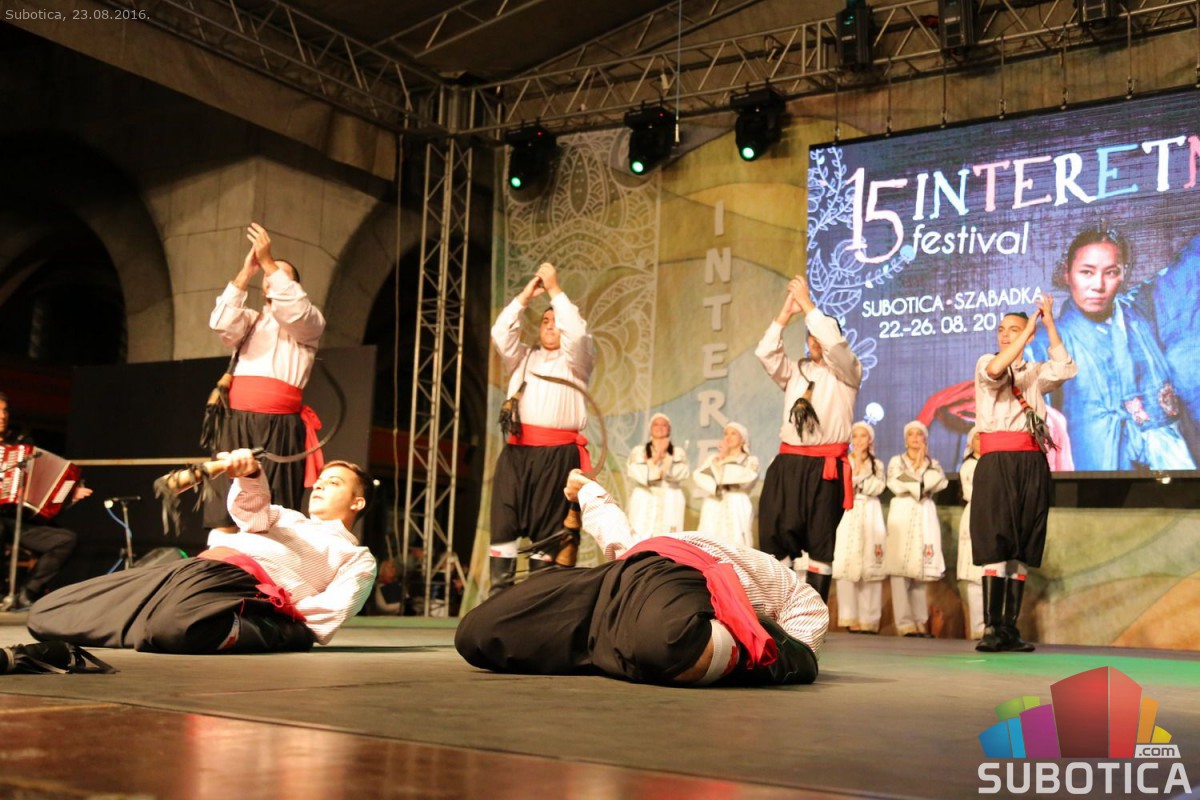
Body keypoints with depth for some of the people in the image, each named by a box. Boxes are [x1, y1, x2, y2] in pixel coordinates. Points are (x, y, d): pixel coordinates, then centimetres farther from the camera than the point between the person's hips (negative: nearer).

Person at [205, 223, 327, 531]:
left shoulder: (310, 322, 12)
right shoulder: (249, 320, 24)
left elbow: (295, 311, -12)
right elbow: (222, 324, 2)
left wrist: (269, 261, -11)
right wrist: (246, 272, -2)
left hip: (278, 427, -3)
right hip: (237, 424, 4)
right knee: (225, 509, -4)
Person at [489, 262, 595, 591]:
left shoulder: (576, 360, 14)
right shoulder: (523, 358, 24)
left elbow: (577, 333, -6)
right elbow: (501, 333, 8)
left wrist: (555, 289, -1)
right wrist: (526, 295, 4)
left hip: (556, 454, -3)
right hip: (516, 451, 3)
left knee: (547, 528, -3)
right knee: (504, 521, -6)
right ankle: (500, 590, -6)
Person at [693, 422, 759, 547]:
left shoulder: (751, 461, 12)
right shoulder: (713, 458, 20)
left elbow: (745, 476, -10)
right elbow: (698, 476, 4)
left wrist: (722, 463, 1)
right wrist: (715, 487, -11)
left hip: (736, 511, -2)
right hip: (713, 510, 2)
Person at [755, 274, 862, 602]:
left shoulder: (848, 373, 6)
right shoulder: (795, 372, 19)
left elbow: (834, 343, -13)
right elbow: (766, 353, 4)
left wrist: (807, 304, -7)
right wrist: (786, 312, -2)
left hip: (825, 467, -4)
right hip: (788, 464, 4)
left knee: (820, 544, -1)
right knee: (774, 537, -4)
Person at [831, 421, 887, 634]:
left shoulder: (877, 464, 15)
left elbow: (878, 487, -2)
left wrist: (861, 470, -2)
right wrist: (855, 465, -3)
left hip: (870, 515, 1)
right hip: (848, 515, -1)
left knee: (870, 566, -7)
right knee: (847, 565, -10)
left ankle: (869, 620, -7)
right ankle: (850, 618, -10)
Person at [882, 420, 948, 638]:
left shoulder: (933, 463, 19)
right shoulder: (896, 461, 12)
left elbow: (941, 482, -1)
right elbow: (896, 485, -5)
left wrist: (922, 467, -1)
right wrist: (922, 484, -1)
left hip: (925, 515, 3)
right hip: (902, 514, -3)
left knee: (920, 567, 0)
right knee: (901, 566, -12)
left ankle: (920, 622, 3)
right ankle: (905, 623, -15)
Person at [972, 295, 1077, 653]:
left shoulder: (1035, 372, 17)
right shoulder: (985, 363, 10)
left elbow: (1064, 370, -3)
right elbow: (995, 370, -15)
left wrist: (1048, 321, -3)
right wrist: (1031, 324, -12)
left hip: (1032, 463, 4)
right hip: (997, 462, -3)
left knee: (1022, 550, 2)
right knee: (996, 545, -12)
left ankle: (1010, 628, 4)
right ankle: (992, 628, -14)